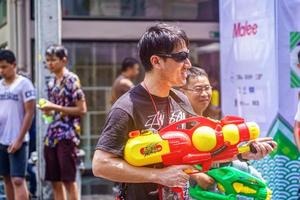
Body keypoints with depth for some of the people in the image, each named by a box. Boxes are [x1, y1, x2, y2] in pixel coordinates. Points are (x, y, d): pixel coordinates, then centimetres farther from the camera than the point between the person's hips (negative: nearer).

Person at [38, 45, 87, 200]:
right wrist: (48, 109, 0)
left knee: (68, 180, -4)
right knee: (55, 181, 8)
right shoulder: (51, 82, 14)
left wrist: (55, 108, -14)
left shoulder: (71, 80, -7)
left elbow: (82, 110, -12)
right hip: (51, 135, 7)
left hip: (67, 135, -7)